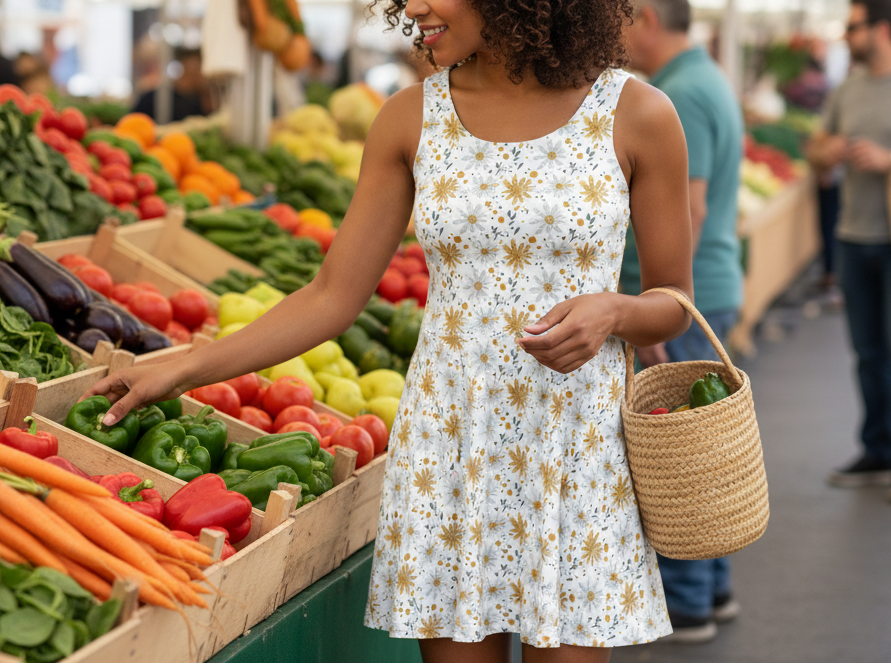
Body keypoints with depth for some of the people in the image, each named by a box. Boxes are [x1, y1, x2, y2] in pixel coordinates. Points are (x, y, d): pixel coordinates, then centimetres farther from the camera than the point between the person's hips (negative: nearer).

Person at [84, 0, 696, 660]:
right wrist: (181, 372, 0)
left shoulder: (638, 115, -6)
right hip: (446, 438, 2)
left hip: (575, 448, -2)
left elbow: (673, 303, 4)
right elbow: (334, 297, 5)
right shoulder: (412, 118, 1)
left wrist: (612, 311, -19)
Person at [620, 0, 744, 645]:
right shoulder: (706, 81, 15)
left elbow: (686, 211, -24)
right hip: (711, 290, 10)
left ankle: (683, 605, 4)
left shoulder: (681, 96, -17)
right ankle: (710, 588, 27)